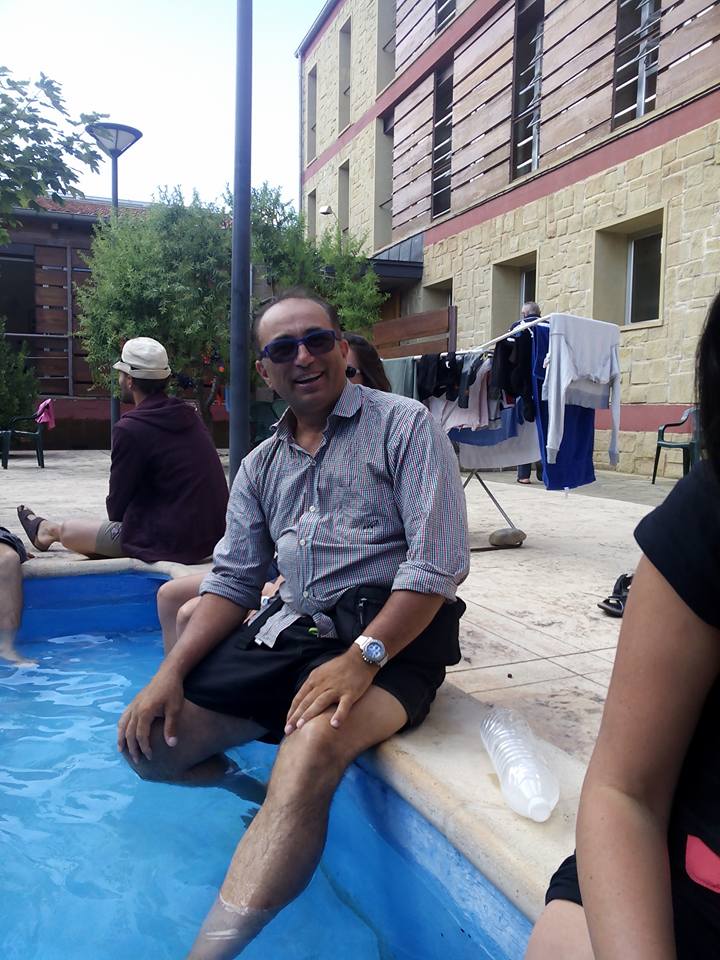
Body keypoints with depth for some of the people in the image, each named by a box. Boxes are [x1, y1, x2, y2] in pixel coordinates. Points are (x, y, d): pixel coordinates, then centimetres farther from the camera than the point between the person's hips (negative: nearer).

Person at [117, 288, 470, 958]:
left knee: (314, 742, -36)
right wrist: (171, 673, -1)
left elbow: (440, 562, -12)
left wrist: (362, 658, -22)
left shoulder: (403, 425, -2)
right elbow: (233, 580, 14)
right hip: (289, 628, 7)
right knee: (148, 740, -3)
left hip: (389, 633, -6)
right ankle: (271, 805, 16)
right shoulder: (261, 465, 16)